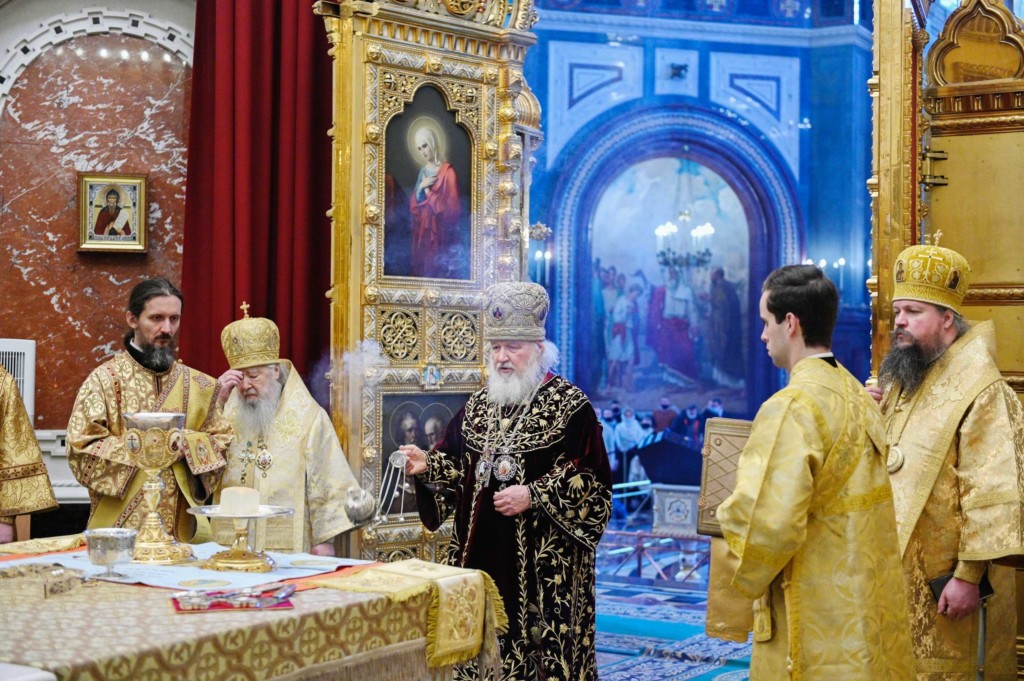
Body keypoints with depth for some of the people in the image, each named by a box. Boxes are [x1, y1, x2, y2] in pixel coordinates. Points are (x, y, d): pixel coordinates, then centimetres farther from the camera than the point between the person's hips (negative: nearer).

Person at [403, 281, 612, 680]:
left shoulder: (571, 406, -6)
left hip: (543, 559, -5)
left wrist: (535, 496, -19)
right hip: (481, 551, 6)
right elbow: (454, 461, 13)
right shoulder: (480, 403, 12)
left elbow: (592, 481, -12)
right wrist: (427, 466, -8)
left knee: (539, 645, -2)